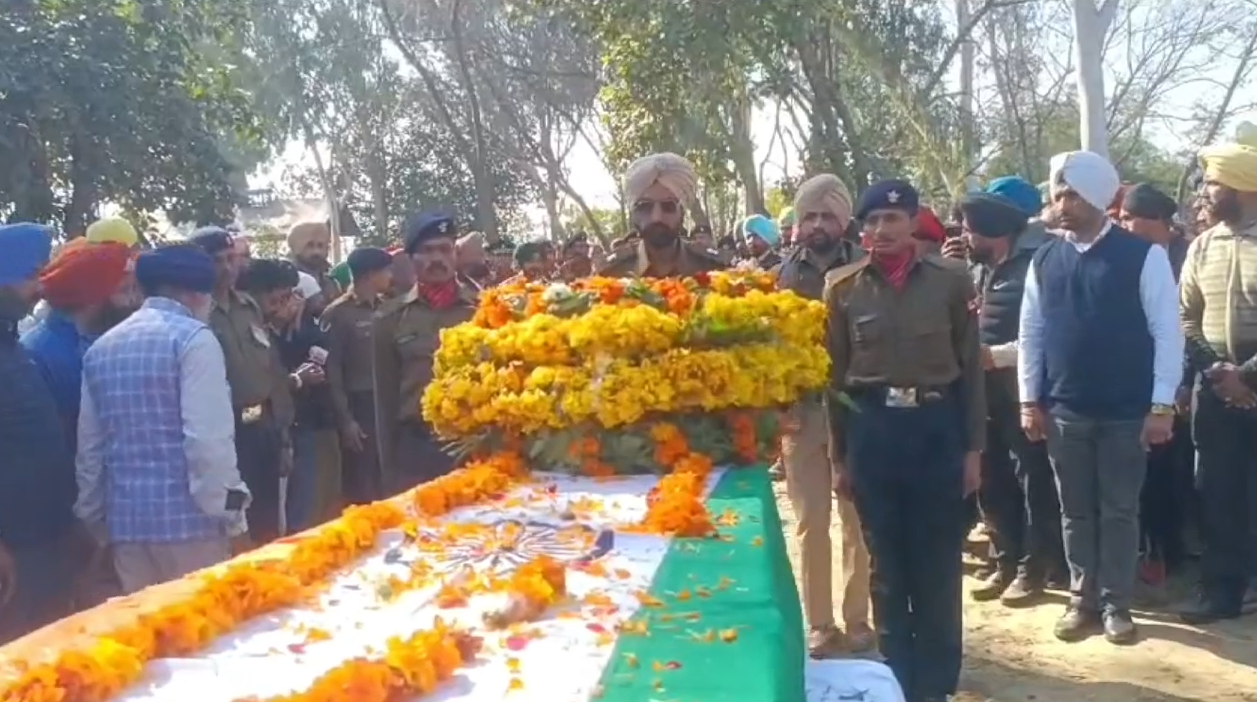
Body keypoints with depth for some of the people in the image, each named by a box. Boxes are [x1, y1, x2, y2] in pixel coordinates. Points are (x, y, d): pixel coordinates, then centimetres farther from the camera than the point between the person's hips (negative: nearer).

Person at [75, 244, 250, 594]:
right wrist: (228, 508, -9)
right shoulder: (193, 338, -9)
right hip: (187, 516, -6)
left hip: (125, 517, 7)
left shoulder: (100, 348, 11)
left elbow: (89, 444, 15)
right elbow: (208, 437, -17)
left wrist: (93, 515, 23)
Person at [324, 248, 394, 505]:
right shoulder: (338, 313, -6)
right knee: (360, 485, 2)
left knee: (387, 481, 10)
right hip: (359, 407, -4)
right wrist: (345, 419, -10)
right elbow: (332, 370, -7)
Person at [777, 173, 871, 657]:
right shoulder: (785, 273, 3)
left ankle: (857, 620, 23)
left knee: (858, 520, 9)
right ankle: (819, 625, 18)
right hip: (801, 412, 1)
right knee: (811, 522, 8)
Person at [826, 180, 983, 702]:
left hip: (936, 426, -1)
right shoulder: (842, 287, 2)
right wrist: (838, 456, 5)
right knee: (886, 565, 10)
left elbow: (970, 368, 4)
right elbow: (835, 375, 5)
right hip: (872, 430, 1)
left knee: (938, 563, 7)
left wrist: (974, 447, 1)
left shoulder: (951, 281, 0)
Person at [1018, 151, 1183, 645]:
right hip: (1063, 410, 3)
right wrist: (1030, 400, 3)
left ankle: (1116, 604, 21)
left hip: (1127, 410, -3)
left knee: (1120, 510, 8)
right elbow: (1031, 333, 6)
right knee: (1076, 511, 12)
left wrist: (1162, 405, -11)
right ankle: (1083, 599, 24)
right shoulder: (1044, 260, 3)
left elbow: (1167, 332, -8)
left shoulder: (1143, 255, -7)